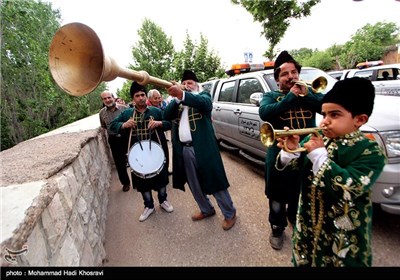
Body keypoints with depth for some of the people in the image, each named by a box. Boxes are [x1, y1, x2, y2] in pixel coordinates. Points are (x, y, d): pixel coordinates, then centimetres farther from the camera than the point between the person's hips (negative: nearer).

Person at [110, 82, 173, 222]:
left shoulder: (156, 111, 2)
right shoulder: (126, 113, 5)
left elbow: (170, 124, 1)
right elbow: (113, 125, 7)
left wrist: (160, 123, -19)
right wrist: (123, 125, -13)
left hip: (156, 151, -1)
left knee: (161, 177, 13)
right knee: (142, 180, 12)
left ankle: (163, 200, 38)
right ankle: (149, 206, 32)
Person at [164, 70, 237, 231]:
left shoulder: (203, 95, 2)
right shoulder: (176, 101, 15)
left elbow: (204, 103, -23)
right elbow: (166, 116, -1)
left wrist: (182, 94, -40)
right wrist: (177, 97, -14)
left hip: (202, 147, -5)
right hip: (183, 149, 6)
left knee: (214, 181, 2)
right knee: (194, 184, 17)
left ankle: (230, 213, 22)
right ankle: (206, 210, 38)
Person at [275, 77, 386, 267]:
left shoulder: (370, 151, -16)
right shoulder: (315, 138, -3)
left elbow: (349, 189, -30)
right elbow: (289, 165, -2)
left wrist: (319, 155, -28)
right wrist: (289, 151, -23)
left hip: (343, 236, -4)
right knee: (303, 260, 22)